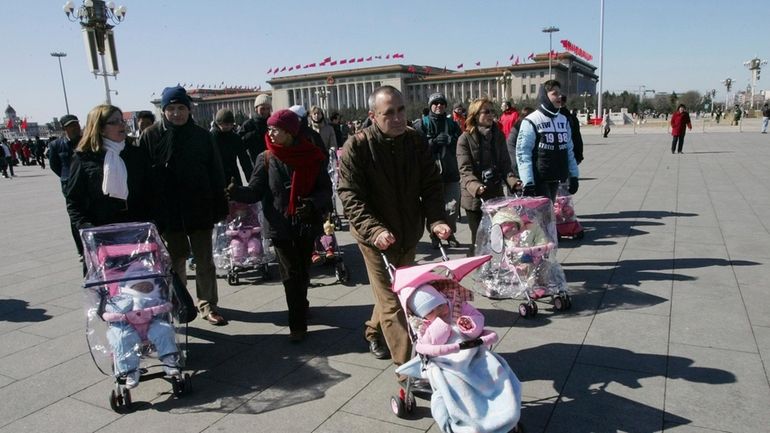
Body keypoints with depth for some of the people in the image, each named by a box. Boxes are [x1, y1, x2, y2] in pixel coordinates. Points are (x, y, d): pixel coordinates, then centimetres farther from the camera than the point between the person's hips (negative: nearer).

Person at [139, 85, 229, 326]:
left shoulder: (201, 136, 1)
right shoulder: (151, 136, -2)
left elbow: (216, 173, 2)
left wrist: (219, 208, -1)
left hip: (200, 210, 1)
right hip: (168, 213, 0)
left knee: (205, 261, 7)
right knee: (175, 262, 13)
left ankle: (208, 305, 18)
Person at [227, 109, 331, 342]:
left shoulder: (313, 156, -4)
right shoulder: (266, 159, -3)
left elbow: (325, 190, -3)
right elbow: (255, 191, -7)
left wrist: (312, 204, -22)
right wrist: (236, 192, -26)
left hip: (306, 224, 1)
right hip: (280, 225, -1)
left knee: (302, 271, 15)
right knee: (291, 274, -2)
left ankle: (300, 308, 39)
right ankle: (298, 324, 7)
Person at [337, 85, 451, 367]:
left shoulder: (416, 141, -2)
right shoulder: (356, 147, -16)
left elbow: (431, 185, 0)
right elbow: (350, 196, -19)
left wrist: (435, 220, -17)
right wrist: (374, 229, -33)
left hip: (408, 234, 5)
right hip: (376, 237, -5)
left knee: (397, 289, 22)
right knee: (392, 303, -3)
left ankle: (374, 332, 49)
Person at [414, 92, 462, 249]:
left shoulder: (451, 124, 15)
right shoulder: (422, 124, 4)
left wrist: (449, 140, -9)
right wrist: (434, 142, -16)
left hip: (451, 172, 3)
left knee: (453, 206, 4)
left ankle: (450, 234, 21)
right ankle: (434, 236, 13)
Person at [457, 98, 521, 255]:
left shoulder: (498, 136, 8)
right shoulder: (465, 139, -6)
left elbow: (505, 164, 6)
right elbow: (465, 170, -14)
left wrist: (513, 181, -14)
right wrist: (476, 187, -33)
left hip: (496, 195, 4)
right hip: (474, 198, -4)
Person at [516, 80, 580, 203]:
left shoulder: (563, 120, 12)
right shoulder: (531, 121, -9)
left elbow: (569, 150, 17)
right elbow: (523, 153, -14)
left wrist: (573, 176, 12)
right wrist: (528, 182, -20)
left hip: (556, 179, 7)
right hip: (539, 180, -7)